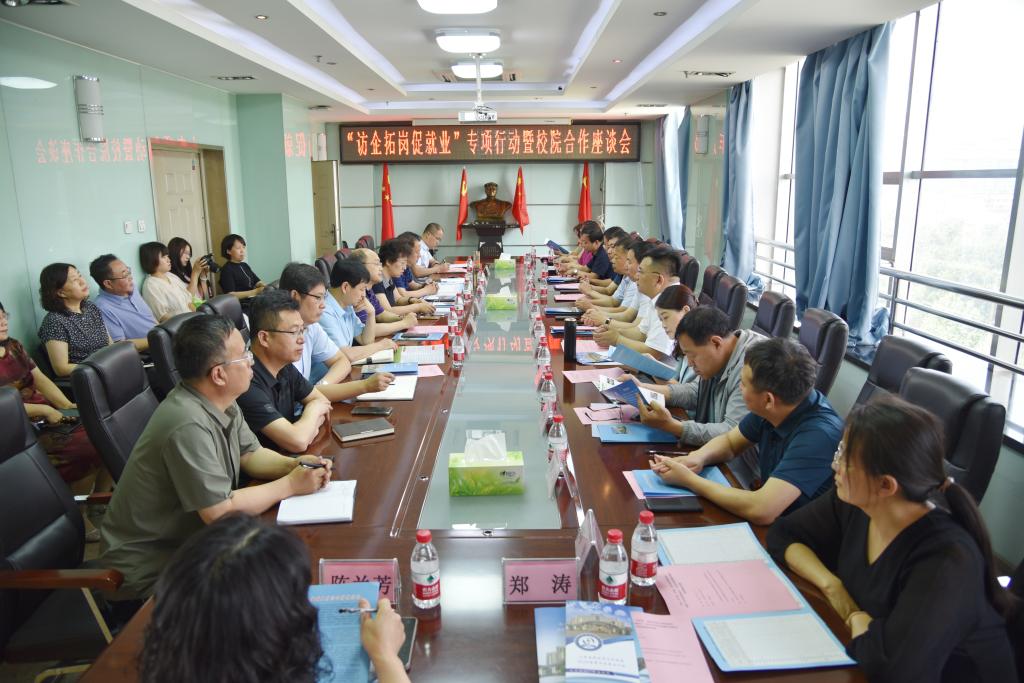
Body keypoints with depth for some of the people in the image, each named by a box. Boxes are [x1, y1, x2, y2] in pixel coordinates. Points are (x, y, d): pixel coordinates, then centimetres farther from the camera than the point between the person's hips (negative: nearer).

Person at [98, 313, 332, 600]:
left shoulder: (222, 403, -3)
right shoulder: (188, 426, -31)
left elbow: (251, 454, 9)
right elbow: (219, 511, -28)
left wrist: (293, 464, -10)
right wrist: (289, 485, -18)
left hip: (188, 540, 8)